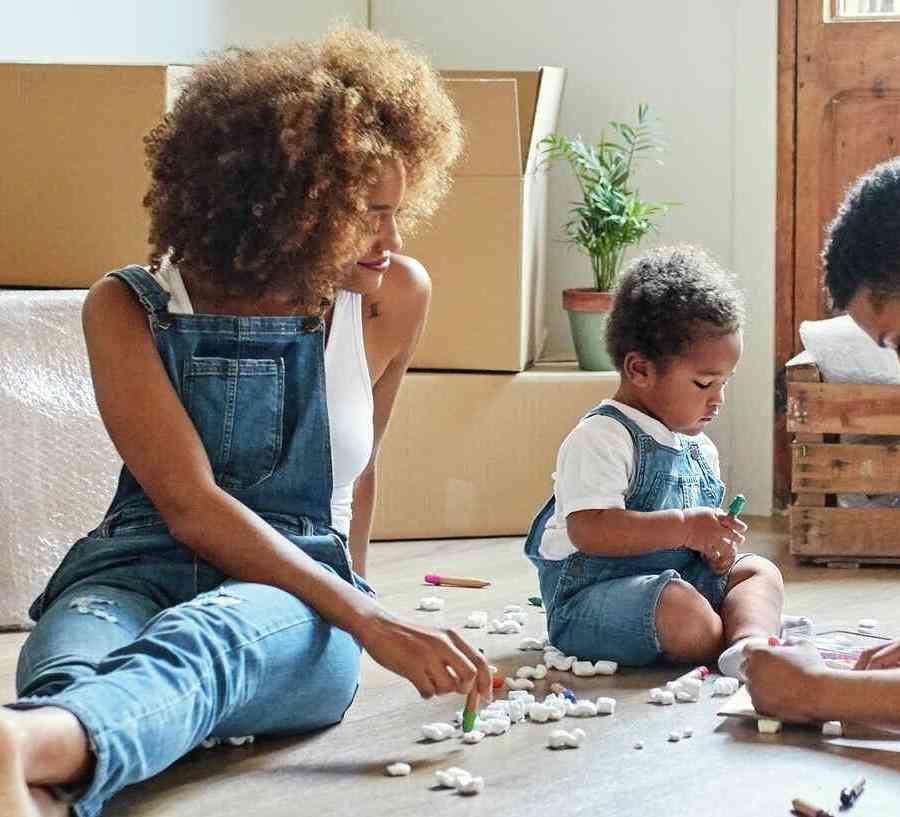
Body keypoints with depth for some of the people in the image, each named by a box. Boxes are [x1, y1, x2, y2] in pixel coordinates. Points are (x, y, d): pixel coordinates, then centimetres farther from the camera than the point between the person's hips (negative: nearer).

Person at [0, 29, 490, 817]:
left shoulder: (393, 298, 8)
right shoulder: (130, 309, 1)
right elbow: (190, 506, -10)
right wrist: (368, 621, -20)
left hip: (298, 601, 0)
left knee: (204, 636, -40)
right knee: (69, 660, -39)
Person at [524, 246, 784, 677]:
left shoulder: (700, 449, 15)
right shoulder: (600, 438, -14)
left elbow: (700, 533, 26)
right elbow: (589, 529, -26)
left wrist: (717, 547, 0)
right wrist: (684, 527, -26)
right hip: (590, 599, -9)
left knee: (759, 572, -5)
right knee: (685, 613, -35)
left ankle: (751, 642, -32)